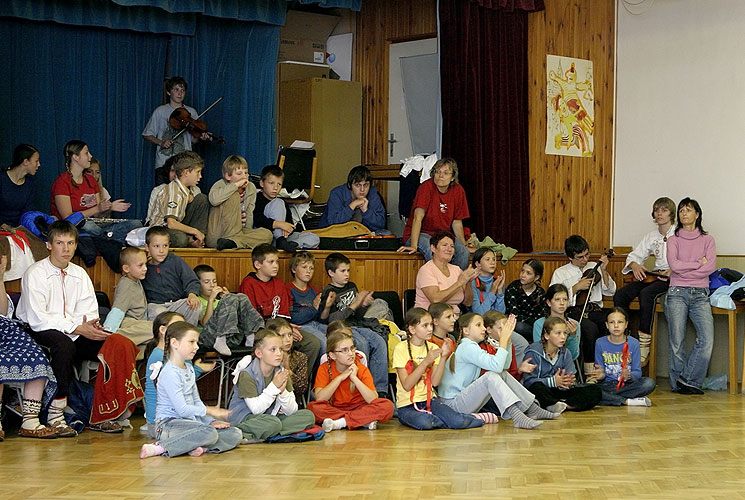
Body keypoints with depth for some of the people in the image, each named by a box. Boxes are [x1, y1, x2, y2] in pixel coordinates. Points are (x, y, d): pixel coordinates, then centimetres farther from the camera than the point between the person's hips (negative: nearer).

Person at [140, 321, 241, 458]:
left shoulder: (189, 368, 16)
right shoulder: (170, 373, -15)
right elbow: (182, 409, -20)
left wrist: (211, 421, 3)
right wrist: (210, 411, -13)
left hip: (189, 422, 9)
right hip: (168, 424, -9)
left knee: (235, 434, -3)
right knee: (209, 433, -36)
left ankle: (201, 447, -24)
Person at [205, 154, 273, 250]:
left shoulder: (251, 188, 8)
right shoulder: (221, 184, -8)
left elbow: (249, 214, 9)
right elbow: (214, 199, -32)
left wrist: (248, 234, -3)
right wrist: (236, 185, -27)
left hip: (239, 232, 5)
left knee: (267, 234, -20)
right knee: (234, 196, -22)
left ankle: (232, 242, -36)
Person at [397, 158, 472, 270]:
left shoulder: (458, 190, -1)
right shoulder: (427, 187, -16)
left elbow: (457, 222, 9)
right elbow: (418, 218, -23)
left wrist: (465, 246, 7)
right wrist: (413, 246, -31)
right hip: (421, 234, -5)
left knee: (463, 252, -23)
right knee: (433, 251, -36)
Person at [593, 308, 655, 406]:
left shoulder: (633, 343, 1)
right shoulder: (600, 343, 3)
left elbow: (637, 372, -1)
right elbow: (599, 372, 5)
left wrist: (629, 375, -24)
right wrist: (601, 375, -20)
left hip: (627, 384, 0)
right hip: (607, 385, 0)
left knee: (649, 383, -28)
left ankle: (610, 397, -23)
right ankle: (628, 401, -26)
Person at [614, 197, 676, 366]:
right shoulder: (652, 236, 17)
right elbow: (635, 255, 17)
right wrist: (635, 266, -6)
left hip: (675, 277, -7)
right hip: (655, 274, 7)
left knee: (646, 294, -36)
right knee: (620, 295, -17)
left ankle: (644, 348, -32)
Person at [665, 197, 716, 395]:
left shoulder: (707, 240, 13)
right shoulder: (673, 240, 12)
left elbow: (711, 267, -2)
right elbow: (674, 265, -5)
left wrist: (683, 270, -5)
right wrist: (699, 263, -3)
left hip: (700, 295, 1)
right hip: (677, 293, -1)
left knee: (706, 339, -17)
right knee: (677, 342, -6)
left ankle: (687, 379, -10)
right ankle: (678, 384, 1)